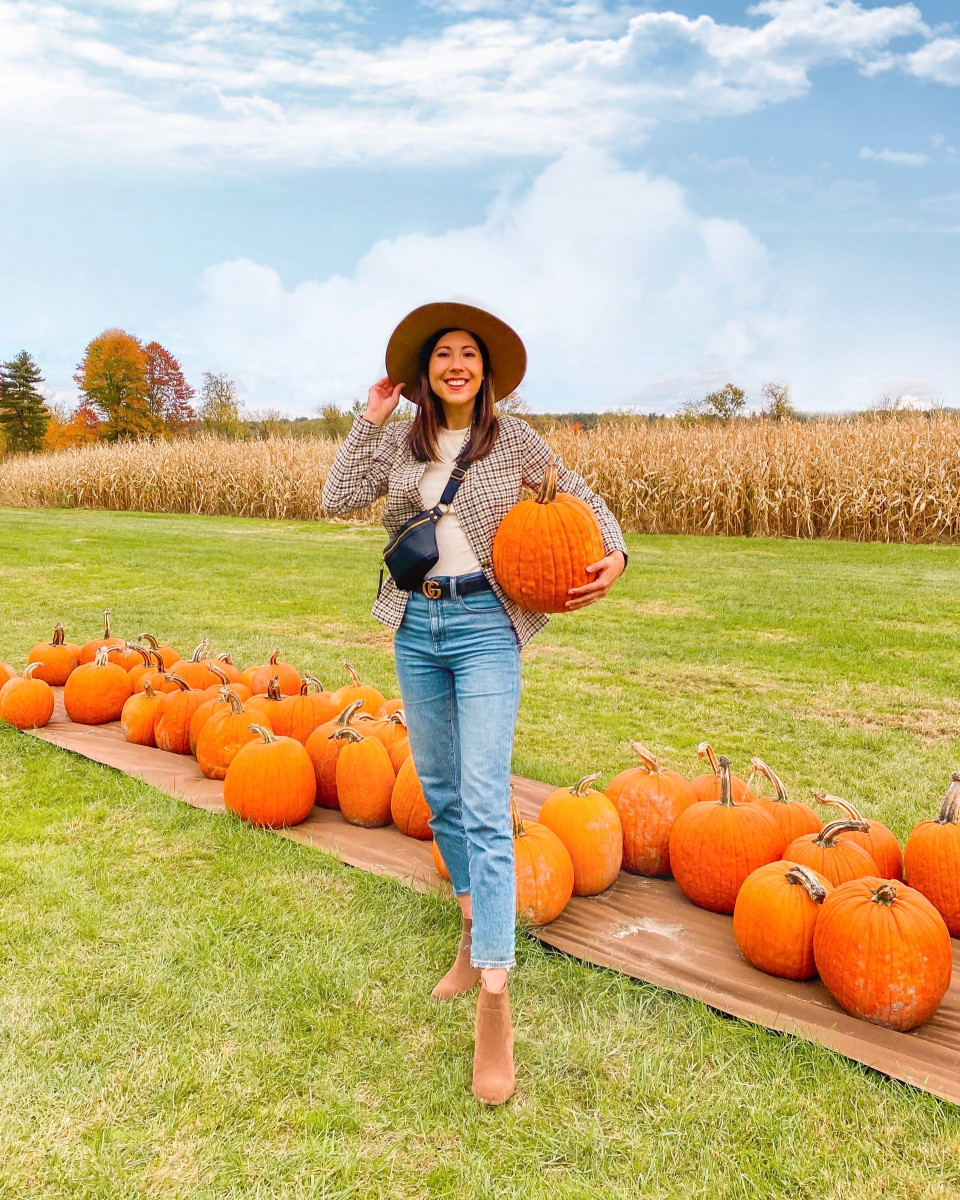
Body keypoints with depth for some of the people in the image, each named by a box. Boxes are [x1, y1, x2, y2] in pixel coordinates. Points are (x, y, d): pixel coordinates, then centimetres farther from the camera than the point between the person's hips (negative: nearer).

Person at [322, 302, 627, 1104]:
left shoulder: (513, 439, 1)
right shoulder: (399, 442, 8)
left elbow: (581, 498, 6)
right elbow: (339, 501, -1)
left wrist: (615, 554, -12)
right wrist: (370, 420, 0)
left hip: (485, 624, -4)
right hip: (415, 624, 5)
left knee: (484, 803, -14)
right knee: (438, 788, 14)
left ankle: (494, 1005, -11)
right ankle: (475, 929, 36)